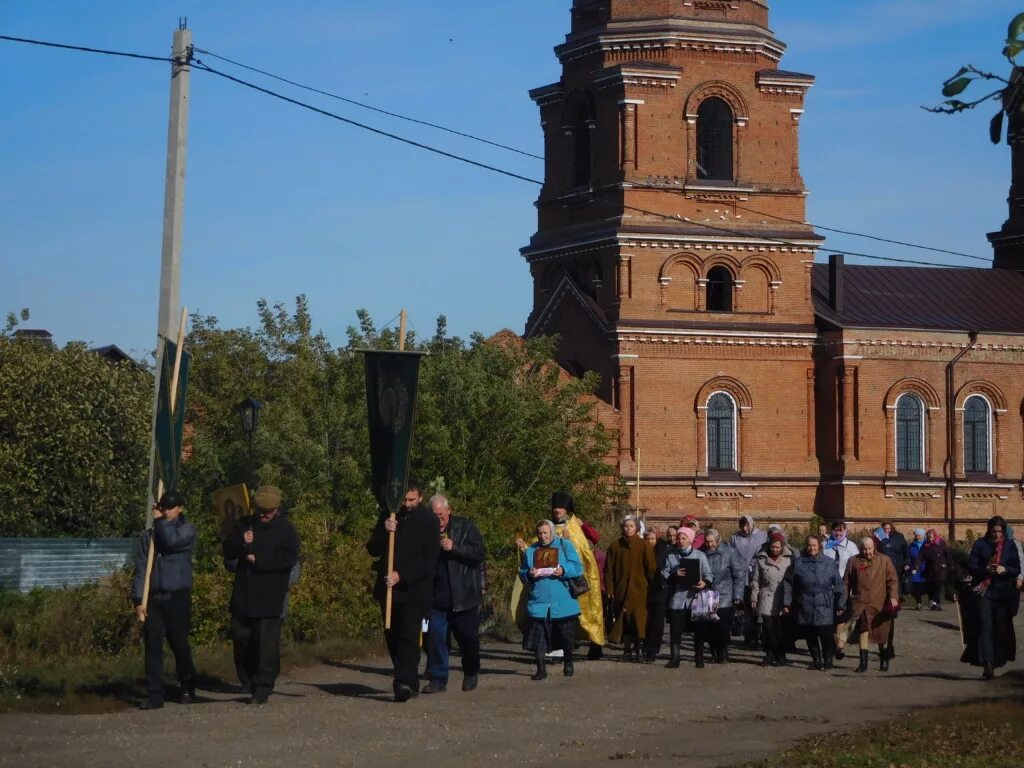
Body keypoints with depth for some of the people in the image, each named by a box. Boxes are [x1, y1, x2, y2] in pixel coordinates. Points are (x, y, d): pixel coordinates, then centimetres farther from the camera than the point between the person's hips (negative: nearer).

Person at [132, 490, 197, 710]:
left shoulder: (187, 530, 5)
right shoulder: (149, 535, 12)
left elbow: (173, 540, -19)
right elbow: (140, 568, 7)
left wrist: (160, 520, -3)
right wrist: (138, 599, -2)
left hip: (177, 596, -2)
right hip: (153, 597, 3)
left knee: (179, 643, 2)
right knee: (152, 645, -3)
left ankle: (187, 689, 20)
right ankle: (154, 694, -1)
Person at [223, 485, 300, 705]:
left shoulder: (286, 529, -1)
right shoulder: (244, 524, 11)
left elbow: (289, 559, -11)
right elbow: (227, 552, 7)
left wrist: (259, 561, -13)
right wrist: (241, 542, -14)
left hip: (270, 598, -4)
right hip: (243, 596, 4)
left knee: (267, 643, -6)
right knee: (241, 638, 9)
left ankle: (263, 688, -2)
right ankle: (248, 683, 25)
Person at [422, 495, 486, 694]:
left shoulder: (465, 526, -1)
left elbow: (480, 552, -9)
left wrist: (454, 548, -18)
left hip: (464, 596, -2)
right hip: (437, 595, 2)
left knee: (468, 637, 6)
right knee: (435, 636, -5)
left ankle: (471, 675, 28)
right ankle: (438, 679, 2)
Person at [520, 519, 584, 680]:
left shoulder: (565, 545, 3)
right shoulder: (530, 551, 10)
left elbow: (578, 567, -3)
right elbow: (522, 573, 11)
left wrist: (563, 571, -22)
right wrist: (529, 574, -12)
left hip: (563, 604, -1)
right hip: (539, 603, 1)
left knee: (566, 637, 6)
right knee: (538, 636, -5)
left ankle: (568, 664, 28)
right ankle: (541, 668, 3)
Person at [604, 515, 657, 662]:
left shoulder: (644, 546, 1)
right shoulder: (615, 546, 6)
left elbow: (651, 569, 0)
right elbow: (608, 569, 7)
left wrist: (651, 589, -4)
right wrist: (610, 589, 1)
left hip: (639, 590, -2)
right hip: (621, 590, 2)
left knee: (639, 621, -8)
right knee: (624, 622, 1)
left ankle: (638, 648, 0)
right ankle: (627, 649, 10)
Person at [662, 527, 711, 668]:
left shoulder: (700, 555, 5)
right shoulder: (671, 556, 9)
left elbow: (708, 574, 4)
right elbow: (664, 573, 6)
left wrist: (705, 583, -17)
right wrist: (675, 574, -14)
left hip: (695, 597, -1)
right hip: (677, 597, 1)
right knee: (676, 629, -2)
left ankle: (699, 657, 16)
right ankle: (674, 658, 3)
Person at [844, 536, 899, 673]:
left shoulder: (884, 561, 4)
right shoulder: (853, 561, 6)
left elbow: (892, 579, 0)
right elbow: (846, 582, 10)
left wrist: (893, 596, -13)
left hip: (880, 604, 0)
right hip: (861, 604, 0)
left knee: (882, 635, 10)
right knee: (863, 630, -15)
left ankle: (884, 661, 29)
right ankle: (863, 662, -14)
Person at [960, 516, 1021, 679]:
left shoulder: (1010, 546, 6)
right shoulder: (980, 545, 2)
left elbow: (1017, 570, 5)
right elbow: (971, 567, -2)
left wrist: (1004, 569, -16)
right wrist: (986, 571, -21)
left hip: (1003, 593, 2)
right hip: (983, 591, -2)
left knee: (1000, 628, 5)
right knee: (985, 624, -14)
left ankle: (995, 661, 18)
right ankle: (987, 662, -23)